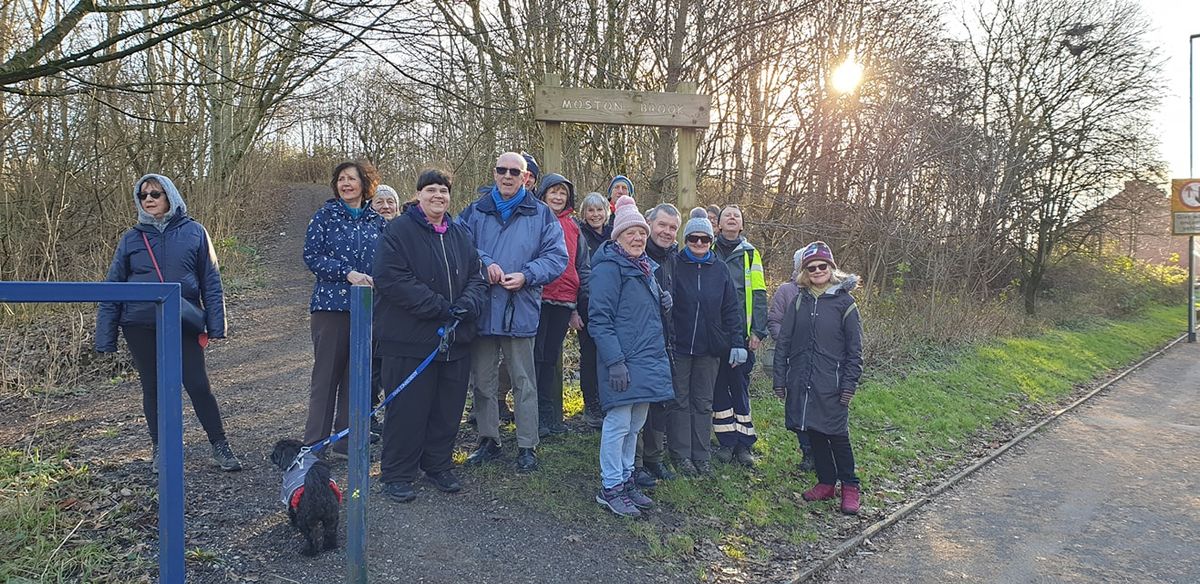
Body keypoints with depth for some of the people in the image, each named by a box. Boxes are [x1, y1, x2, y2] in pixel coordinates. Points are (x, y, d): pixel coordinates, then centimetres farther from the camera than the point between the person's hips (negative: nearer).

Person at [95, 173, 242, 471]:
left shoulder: (194, 231, 0)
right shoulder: (131, 238, 4)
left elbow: (211, 281, 2)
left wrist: (215, 324, -4)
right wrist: (106, 337, 2)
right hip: (140, 326, 2)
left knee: (198, 386, -3)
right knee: (153, 388, 11)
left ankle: (220, 446, 10)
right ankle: (160, 449, 25)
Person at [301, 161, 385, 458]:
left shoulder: (377, 222, 10)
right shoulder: (325, 216, 3)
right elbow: (312, 256, -5)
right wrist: (348, 273, -16)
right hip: (331, 305, -3)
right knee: (326, 375, 1)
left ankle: (345, 442, 17)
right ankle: (314, 444, 10)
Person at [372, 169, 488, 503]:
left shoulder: (460, 234, 14)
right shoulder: (398, 231, -6)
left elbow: (476, 277, 12)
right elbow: (391, 278, -17)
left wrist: (465, 306, -10)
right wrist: (440, 307, -19)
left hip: (455, 341, 6)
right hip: (410, 340, -6)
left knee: (448, 409, 13)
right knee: (408, 409, 1)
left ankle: (438, 466, 30)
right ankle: (397, 475, 16)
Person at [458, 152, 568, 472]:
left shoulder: (541, 215, 3)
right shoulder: (475, 211, 8)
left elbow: (556, 257, -2)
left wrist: (526, 276, -16)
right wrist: (484, 263, -16)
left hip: (520, 311, -2)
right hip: (481, 310, 2)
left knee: (524, 382, 4)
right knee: (483, 380, 12)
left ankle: (527, 446, 14)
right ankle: (488, 440, 26)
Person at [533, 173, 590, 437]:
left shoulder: (573, 227, 14)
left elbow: (583, 267, 15)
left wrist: (577, 307, 9)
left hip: (563, 302, 4)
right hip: (538, 298, -4)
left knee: (552, 358, 11)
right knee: (536, 356, -2)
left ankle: (549, 415, 19)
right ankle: (534, 417, 5)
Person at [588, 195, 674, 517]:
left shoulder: (645, 267, 16)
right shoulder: (609, 267, -11)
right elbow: (599, 318, -16)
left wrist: (663, 303, 6)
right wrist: (614, 361, -22)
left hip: (648, 358, 9)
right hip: (623, 360, -9)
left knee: (635, 424, 15)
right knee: (618, 423, -4)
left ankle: (626, 478, 27)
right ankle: (609, 488, 8)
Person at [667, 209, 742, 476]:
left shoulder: (720, 270, 7)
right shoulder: (674, 265, -4)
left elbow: (731, 310, 8)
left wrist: (737, 342, 1)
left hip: (709, 348, 3)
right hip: (678, 344, -3)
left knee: (703, 402, 10)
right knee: (679, 401, 5)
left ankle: (701, 455, 19)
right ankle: (680, 454, 15)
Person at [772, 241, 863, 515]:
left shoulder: (844, 302, -2)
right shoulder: (798, 302, 7)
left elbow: (854, 348, -2)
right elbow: (783, 342, 7)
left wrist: (849, 384, -7)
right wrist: (780, 379, 4)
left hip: (831, 386, -3)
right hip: (801, 384, 4)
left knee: (837, 435, 1)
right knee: (814, 434, 10)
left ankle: (850, 486, 18)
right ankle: (826, 482, 25)